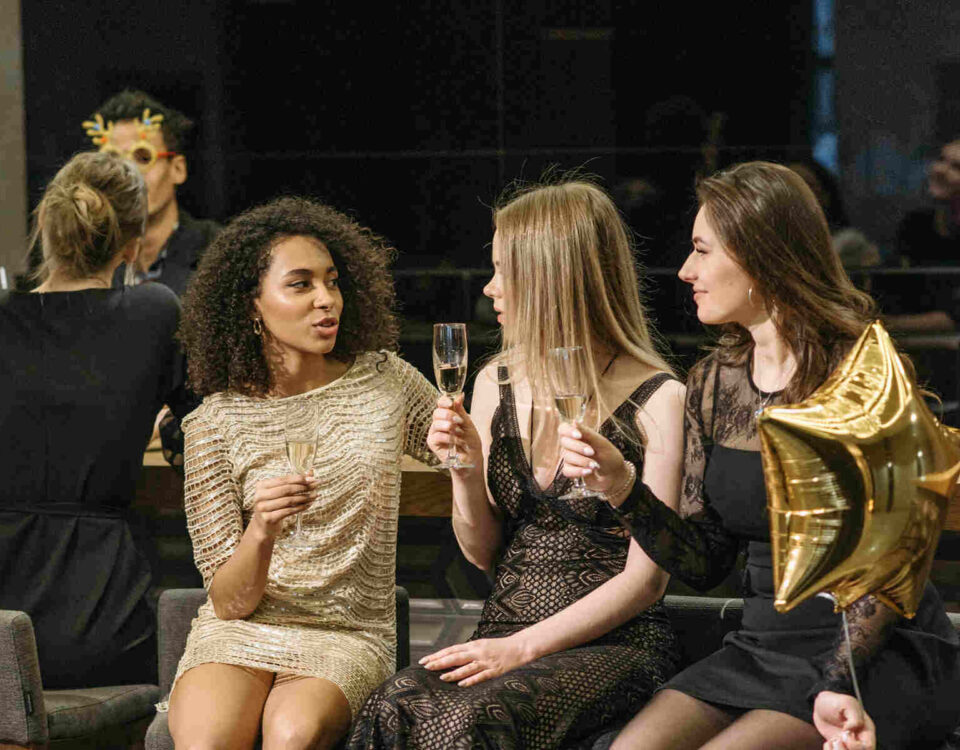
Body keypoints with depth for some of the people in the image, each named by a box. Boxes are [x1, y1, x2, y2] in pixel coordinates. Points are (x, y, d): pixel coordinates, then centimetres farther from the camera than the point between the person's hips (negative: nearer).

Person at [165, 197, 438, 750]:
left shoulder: (384, 383, 5)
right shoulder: (216, 423, -1)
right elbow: (229, 601, -3)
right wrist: (260, 535, -24)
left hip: (348, 637, 1)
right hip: (239, 633, -1)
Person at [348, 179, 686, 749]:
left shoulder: (657, 398, -7)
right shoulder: (497, 385, 11)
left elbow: (646, 577, -8)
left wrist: (523, 646, -15)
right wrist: (465, 469, -3)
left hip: (615, 643, -4)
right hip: (505, 638, 5)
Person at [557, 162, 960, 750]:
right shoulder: (713, 382, 9)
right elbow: (703, 563, 9)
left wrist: (837, 685, -26)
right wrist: (622, 486, -7)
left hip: (882, 656, -6)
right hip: (763, 646, 6)